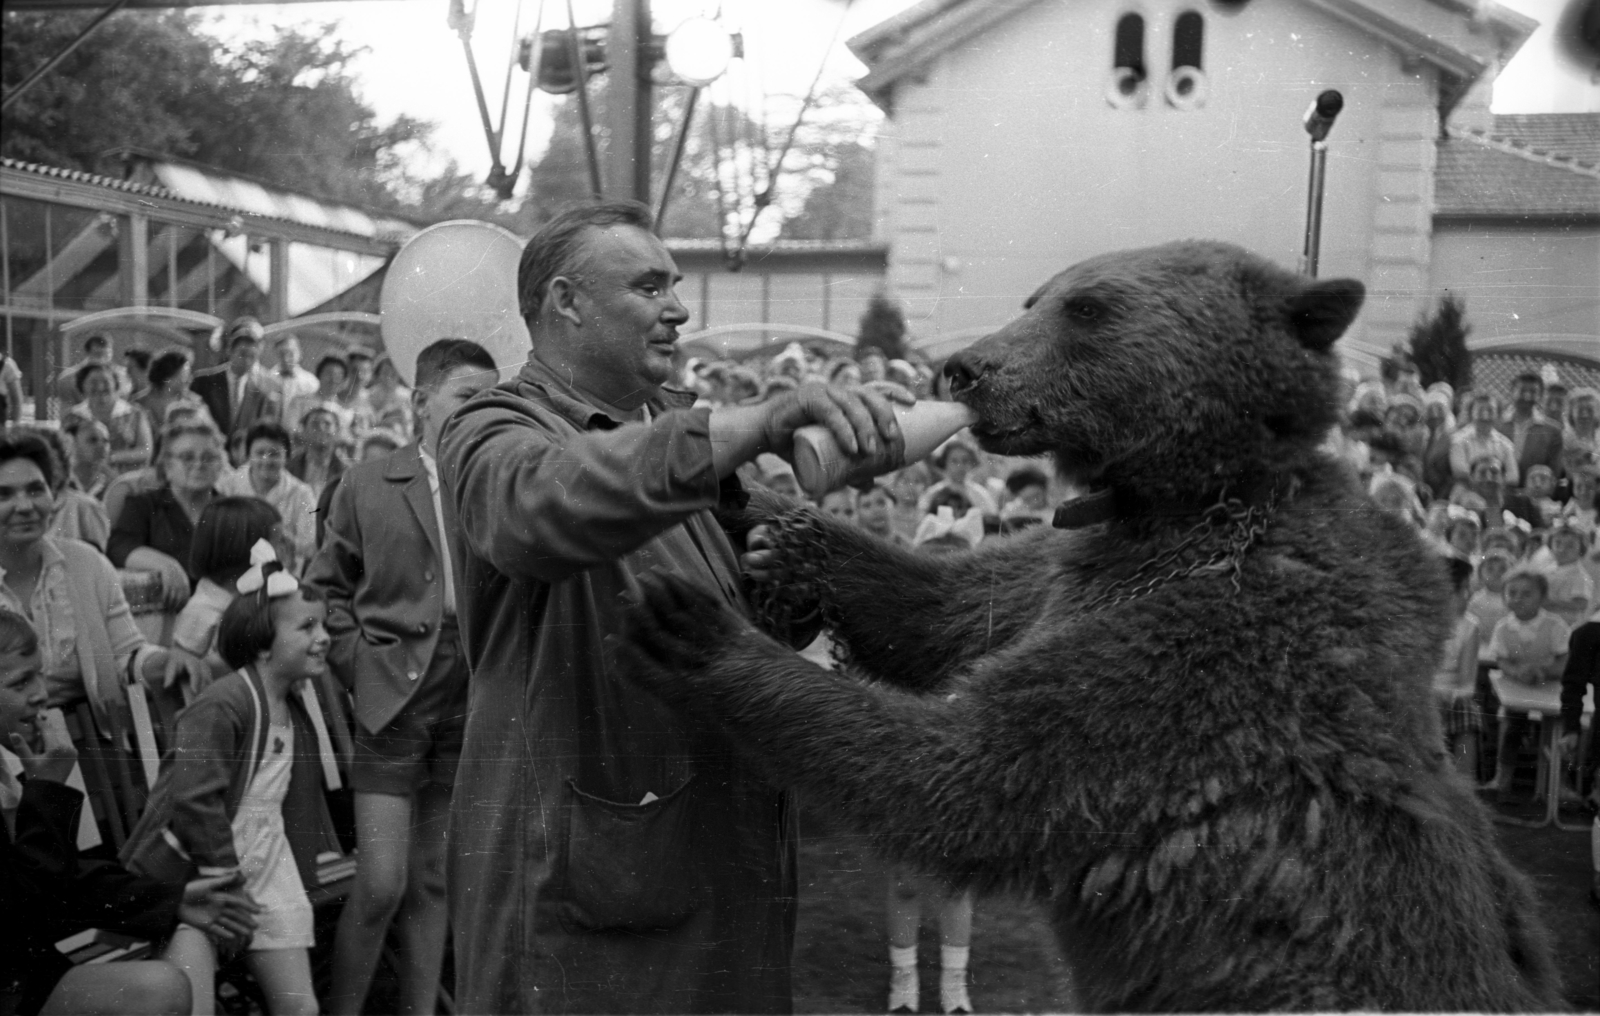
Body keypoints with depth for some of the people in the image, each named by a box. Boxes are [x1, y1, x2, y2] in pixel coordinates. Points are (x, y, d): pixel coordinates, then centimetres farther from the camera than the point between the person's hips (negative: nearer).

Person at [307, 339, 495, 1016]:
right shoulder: (367, 486, 3)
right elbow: (326, 587, 9)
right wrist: (357, 663, -1)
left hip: (471, 705, 2)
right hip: (393, 701, -2)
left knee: (432, 881, 11)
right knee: (380, 883, -8)